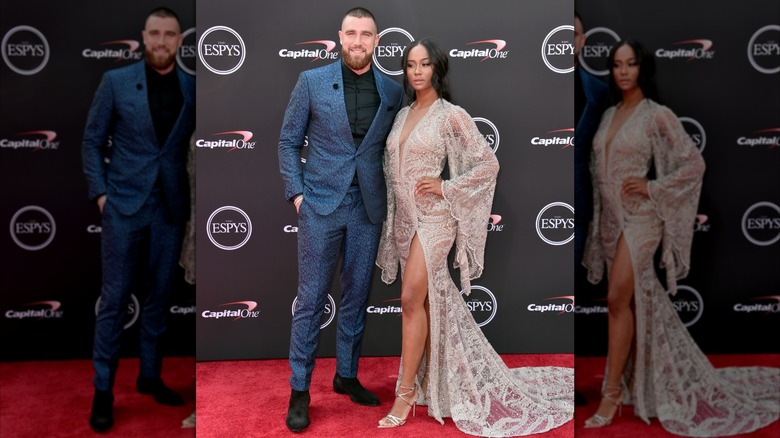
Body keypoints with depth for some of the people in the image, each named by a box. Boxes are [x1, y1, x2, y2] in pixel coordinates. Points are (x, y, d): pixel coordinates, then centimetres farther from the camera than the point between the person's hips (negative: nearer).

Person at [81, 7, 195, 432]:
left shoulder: (193, 88, 3)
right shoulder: (116, 81, -1)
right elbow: (92, 141, 3)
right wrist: (100, 192, -4)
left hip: (171, 208, 2)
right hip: (124, 205, -2)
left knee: (158, 296, 11)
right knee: (114, 297, 2)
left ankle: (150, 376, 26)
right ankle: (103, 389, 14)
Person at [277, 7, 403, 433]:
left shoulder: (392, 91, 5)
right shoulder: (312, 81, -1)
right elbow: (288, 141, 2)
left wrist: (391, 197, 4)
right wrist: (296, 193, -5)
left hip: (368, 209, 3)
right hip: (321, 205, -2)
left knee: (356, 296, 11)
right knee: (311, 298, 1)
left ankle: (347, 375, 27)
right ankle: (299, 389, 12)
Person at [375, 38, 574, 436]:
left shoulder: (451, 115, -7)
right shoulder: (402, 115, 12)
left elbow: (488, 164, -7)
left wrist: (445, 187, -13)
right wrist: (392, 215, 12)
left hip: (432, 217, -6)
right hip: (403, 216, 7)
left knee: (411, 300, -13)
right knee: (428, 299, 13)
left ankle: (407, 392, -2)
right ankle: (431, 377, 26)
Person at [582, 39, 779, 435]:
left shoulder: (658, 115, -6)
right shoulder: (609, 115, 12)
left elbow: (694, 163, -5)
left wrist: (652, 187, -12)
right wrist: (598, 215, 9)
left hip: (639, 217, -6)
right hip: (610, 216, 6)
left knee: (618, 299, -13)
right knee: (634, 299, 13)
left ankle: (612, 393, -5)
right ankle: (636, 375, 27)